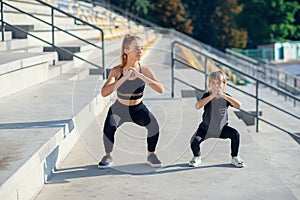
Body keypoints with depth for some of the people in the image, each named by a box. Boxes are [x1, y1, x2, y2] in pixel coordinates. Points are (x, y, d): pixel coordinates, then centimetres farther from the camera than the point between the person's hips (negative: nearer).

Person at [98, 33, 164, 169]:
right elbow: (104, 93, -33)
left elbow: (161, 90, -27)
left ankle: (151, 155, 4)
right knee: (109, 127, -28)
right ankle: (108, 156, 1)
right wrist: (124, 78, -40)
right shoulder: (117, 71, -20)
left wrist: (140, 76, -35)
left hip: (138, 109, 1)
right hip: (119, 108, -1)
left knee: (153, 125, -24)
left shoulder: (144, 70, -15)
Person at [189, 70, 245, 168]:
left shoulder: (226, 96, -8)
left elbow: (238, 105, -26)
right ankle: (197, 157, 11)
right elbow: (197, 106, -34)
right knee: (194, 141, -24)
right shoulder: (207, 95, -15)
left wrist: (224, 96, -36)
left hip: (221, 128, 2)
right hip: (206, 128, -2)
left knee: (235, 134, -21)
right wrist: (211, 96, -42)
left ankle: (235, 158, 3)